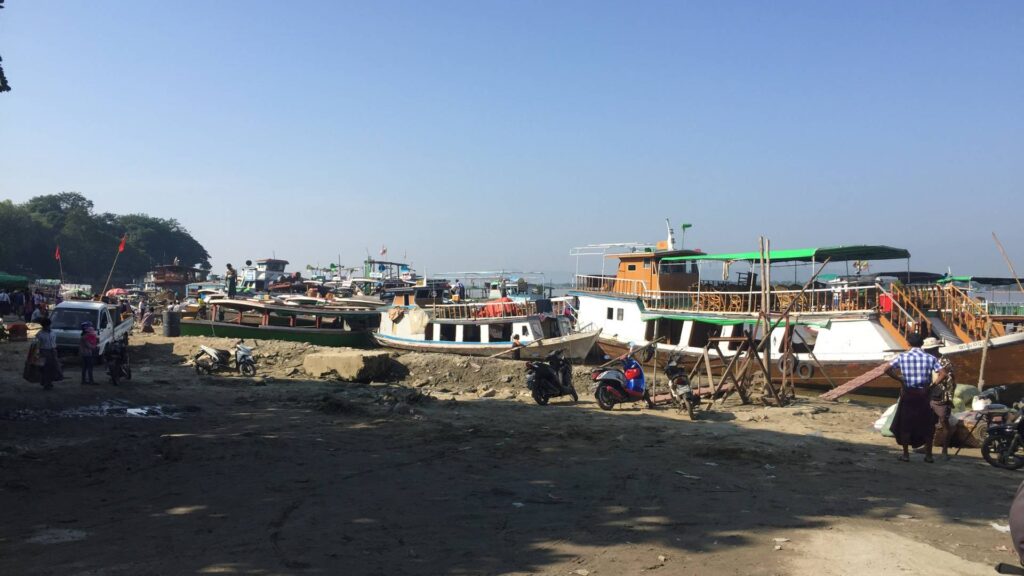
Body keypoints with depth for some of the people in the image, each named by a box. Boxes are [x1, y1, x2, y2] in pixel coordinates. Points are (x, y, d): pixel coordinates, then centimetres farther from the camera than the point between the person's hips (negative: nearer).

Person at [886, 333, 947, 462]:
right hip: (923, 394, 1)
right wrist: (933, 384, 0)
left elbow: (887, 370, -10)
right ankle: (928, 455, 17)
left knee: (905, 424, 9)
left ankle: (905, 454, 11)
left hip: (907, 394, -1)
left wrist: (900, 378, 1)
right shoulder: (930, 358, -2)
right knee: (927, 424, 13)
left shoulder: (903, 357, -3)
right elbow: (943, 374, -10)